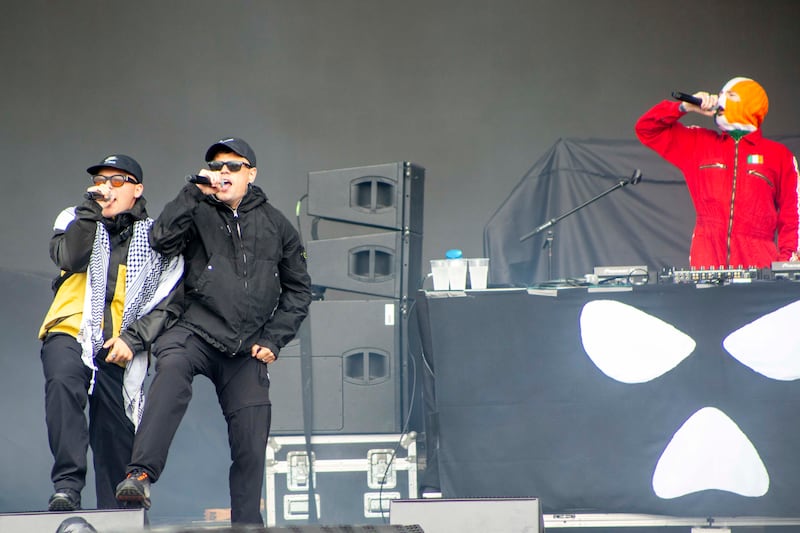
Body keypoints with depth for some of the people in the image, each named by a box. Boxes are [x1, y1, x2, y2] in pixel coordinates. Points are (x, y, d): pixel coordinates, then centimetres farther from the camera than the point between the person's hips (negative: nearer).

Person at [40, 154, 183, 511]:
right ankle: (67, 486, -36)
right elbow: (69, 258, -8)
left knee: (117, 441, 0)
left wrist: (133, 339, -10)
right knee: (63, 383, -32)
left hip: (118, 351, 1)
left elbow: (168, 304, 3)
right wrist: (91, 208, -10)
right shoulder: (76, 221, 15)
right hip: (69, 334, -1)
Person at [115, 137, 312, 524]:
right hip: (197, 332, -3)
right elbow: (162, 240, -14)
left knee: (251, 444, 1)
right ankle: (141, 475, -45)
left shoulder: (276, 226, 13)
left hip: (247, 350, 3)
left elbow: (299, 289, 19)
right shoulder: (198, 213, 6)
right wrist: (194, 194, -16)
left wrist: (273, 339, 8)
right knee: (172, 368, -36)